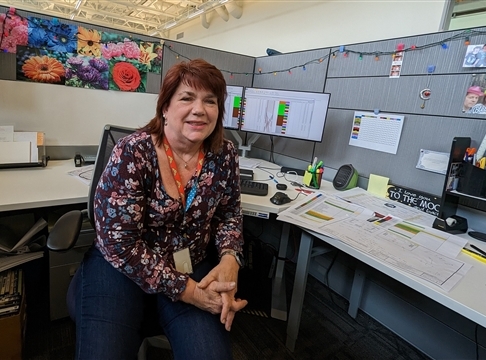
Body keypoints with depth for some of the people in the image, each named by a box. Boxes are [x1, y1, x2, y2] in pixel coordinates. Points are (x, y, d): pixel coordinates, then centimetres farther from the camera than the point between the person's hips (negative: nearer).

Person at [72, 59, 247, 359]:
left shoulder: (225, 155, -7)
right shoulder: (133, 153, -19)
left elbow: (229, 212, 6)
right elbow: (118, 242, -20)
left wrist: (230, 258, -14)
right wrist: (183, 289, -23)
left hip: (191, 266, 3)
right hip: (119, 265, -2)